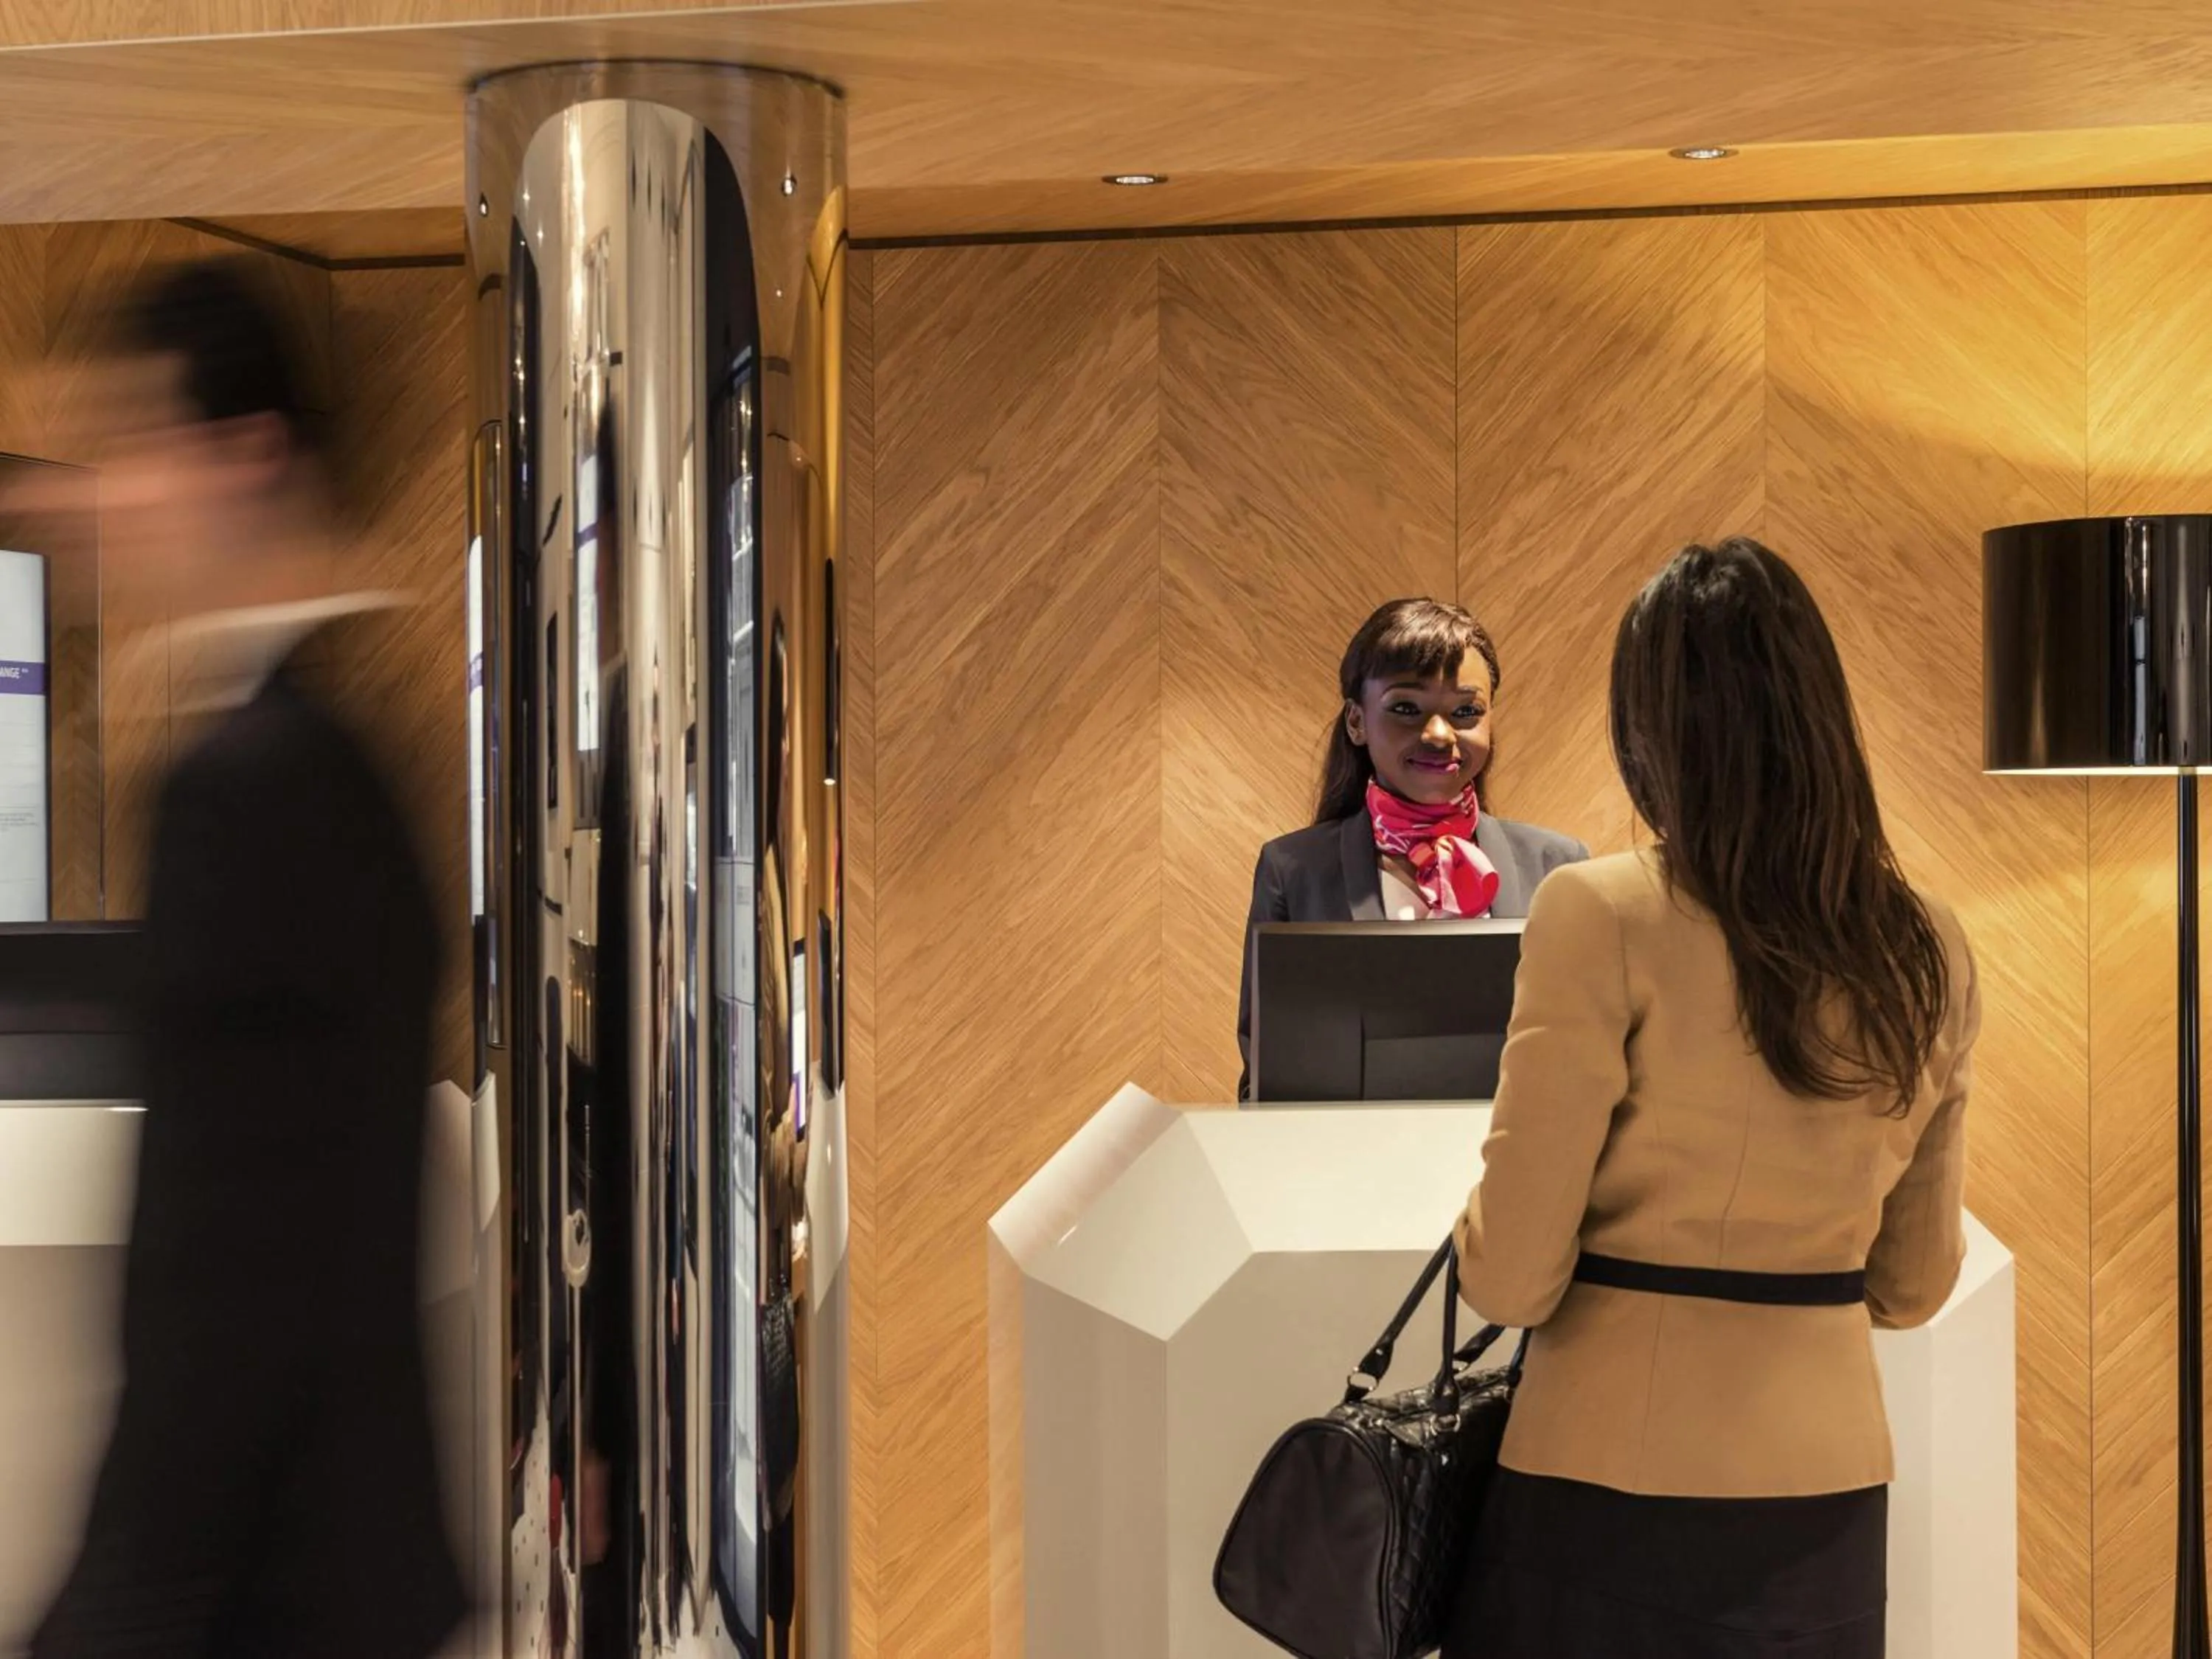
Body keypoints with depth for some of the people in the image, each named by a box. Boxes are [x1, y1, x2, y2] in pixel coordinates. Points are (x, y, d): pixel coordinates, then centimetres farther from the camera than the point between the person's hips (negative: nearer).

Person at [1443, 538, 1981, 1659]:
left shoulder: (1601, 916, -14)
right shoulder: (1930, 954, 2)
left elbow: (1512, 1279, -13)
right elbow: (1915, 1283, 12)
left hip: (1613, 1489, -4)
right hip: (1830, 1490, 5)